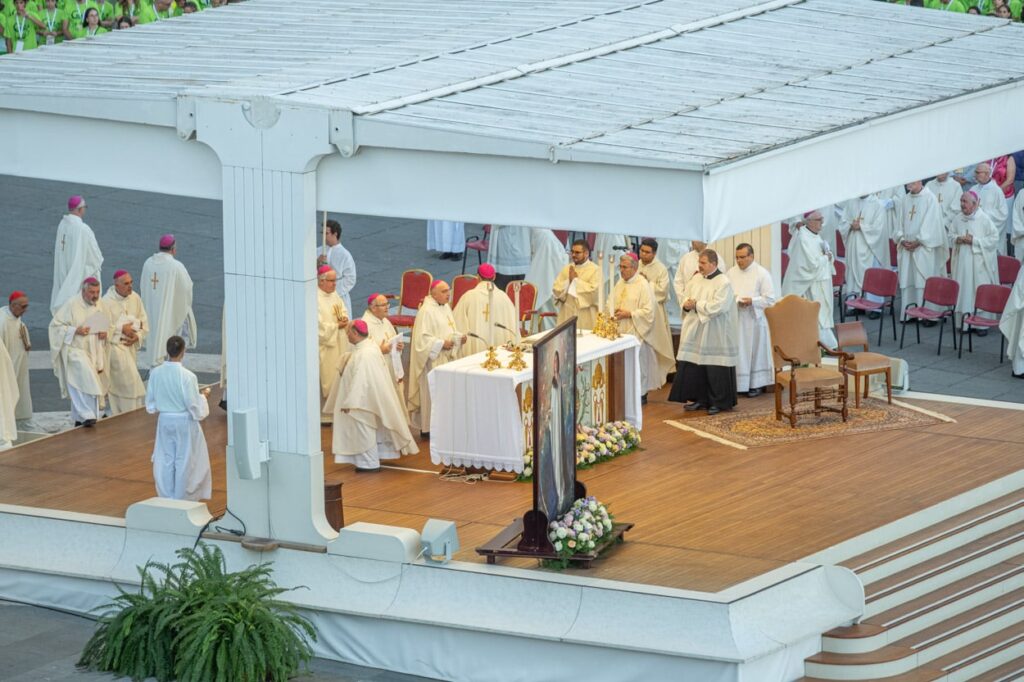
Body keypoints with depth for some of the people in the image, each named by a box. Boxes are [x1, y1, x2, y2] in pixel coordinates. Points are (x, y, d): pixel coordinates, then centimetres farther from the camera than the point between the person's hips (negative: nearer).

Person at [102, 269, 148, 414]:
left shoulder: (135, 298, 1)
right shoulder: (107, 302, -16)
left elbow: (144, 321, 6)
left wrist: (138, 336, -10)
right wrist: (122, 329, -18)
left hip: (131, 345, 6)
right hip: (114, 345, -6)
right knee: (128, 380, -12)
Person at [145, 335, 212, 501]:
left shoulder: (155, 373, -10)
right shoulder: (187, 377, -23)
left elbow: (150, 404, 1)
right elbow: (194, 406, -16)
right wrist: (203, 395, 2)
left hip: (165, 421, 4)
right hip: (184, 422, -4)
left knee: (166, 461, 15)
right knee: (184, 462, 10)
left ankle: (167, 498, 23)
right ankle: (182, 498, 18)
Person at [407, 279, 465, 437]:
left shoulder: (446, 308, 11)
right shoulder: (426, 311, -17)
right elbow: (422, 338, -20)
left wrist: (459, 337, 3)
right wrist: (441, 344, -23)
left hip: (447, 358, 9)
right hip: (433, 360, -9)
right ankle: (428, 428, 3)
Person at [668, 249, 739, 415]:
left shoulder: (723, 283, -12)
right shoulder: (696, 280, 10)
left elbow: (717, 307, -21)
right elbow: (684, 297, 14)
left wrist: (696, 304, -14)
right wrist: (686, 304, -9)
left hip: (715, 336, -6)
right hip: (695, 332, 6)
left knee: (715, 369, -1)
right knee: (693, 367, 6)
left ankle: (718, 402, 9)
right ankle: (697, 398, 16)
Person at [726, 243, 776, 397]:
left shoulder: (762, 274, -4)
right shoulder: (731, 273, 8)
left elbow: (770, 299, -6)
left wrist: (752, 301, -19)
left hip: (753, 320, -3)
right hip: (735, 319, 3)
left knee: (754, 352, 4)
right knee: (737, 353, 3)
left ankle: (756, 384, 11)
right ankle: (738, 383, 9)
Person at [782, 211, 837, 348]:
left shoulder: (814, 236, 9)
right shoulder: (804, 239, -21)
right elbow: (813, 263, -26)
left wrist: (828, 256, -2)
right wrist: (826, 257, -9)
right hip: (810, 287, -10)